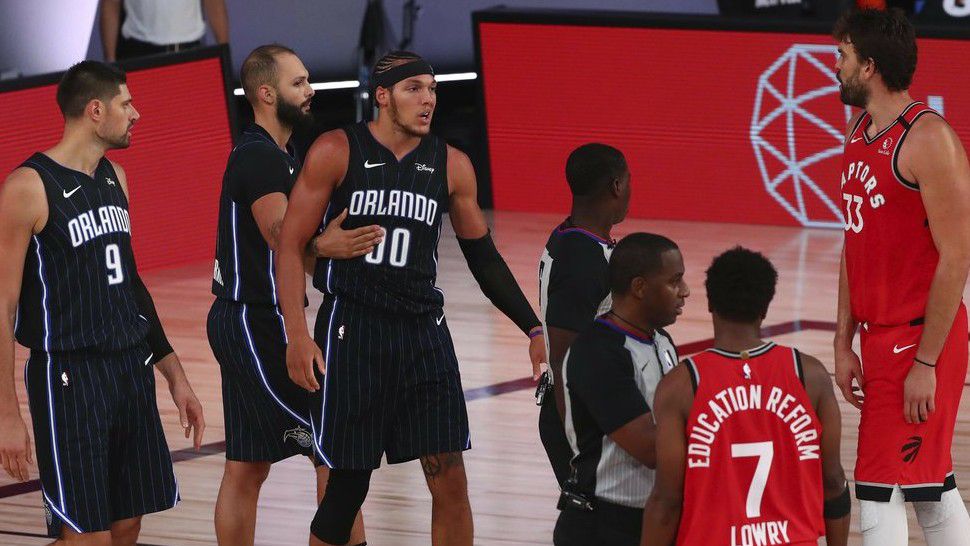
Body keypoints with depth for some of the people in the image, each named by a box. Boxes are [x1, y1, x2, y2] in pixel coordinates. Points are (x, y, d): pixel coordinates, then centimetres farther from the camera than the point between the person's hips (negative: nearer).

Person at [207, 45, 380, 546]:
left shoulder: (275, 155, 16)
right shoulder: (262, 158, -16)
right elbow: (281, 235, -31)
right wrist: (322, 246, -51)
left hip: (245, 326, 10)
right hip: (258, 326, -10)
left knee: (246, 468, 10)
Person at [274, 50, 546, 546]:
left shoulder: (451, 166, 5)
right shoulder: (336, 152, -5)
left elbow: (483, 257, 15)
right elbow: (291, 245, -5)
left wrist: (533, 329, 10)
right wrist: (297, 335, -15)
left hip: (423, 333, 3)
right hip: (351, 332, -3)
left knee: (450, 483, -3)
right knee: (347, 486, 1)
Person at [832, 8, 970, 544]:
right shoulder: (859, 133, 12)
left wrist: (926, 363, -19)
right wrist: (843, 344, 11)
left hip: (920, 339, -9)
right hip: (880, 339, 9)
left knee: (880, 489, -9)